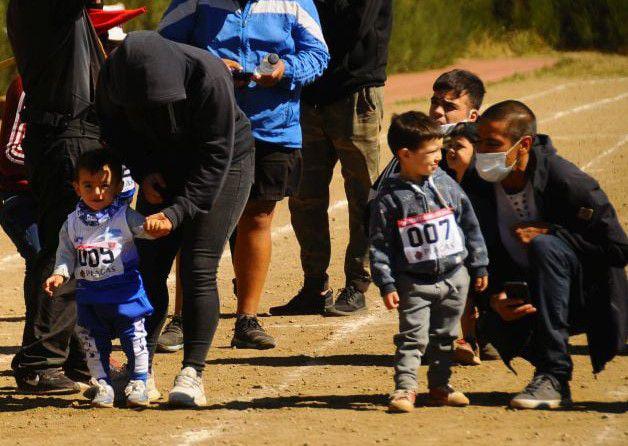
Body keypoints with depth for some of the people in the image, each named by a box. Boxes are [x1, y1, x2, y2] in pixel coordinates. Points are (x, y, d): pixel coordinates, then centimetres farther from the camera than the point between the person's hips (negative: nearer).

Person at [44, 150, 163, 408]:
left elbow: (144, 228, -14)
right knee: (93, 342, 8)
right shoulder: (73, 224, 3)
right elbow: (66, 254, 8)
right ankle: (102, 385, 18)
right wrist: (60, 275, -8)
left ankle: (138, 384, 12)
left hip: (124, 290, -3)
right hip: (89, 294, 3)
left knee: (134, 337, 2)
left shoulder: (124, 216, -6)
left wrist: (155, 226, -37)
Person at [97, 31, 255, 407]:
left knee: (198, 269, -14)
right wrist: (142, 172, -13)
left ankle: (193, 373, -10)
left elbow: (215, 157, -29)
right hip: (165, 167, 5)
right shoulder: (115, 76, -21)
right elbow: (116, 128, 0)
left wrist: (176, 212, -34)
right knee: (148, 267, -1)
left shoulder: (209, 77, -35)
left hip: (226, 165, -5)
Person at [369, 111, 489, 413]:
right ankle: (405, 388, -5)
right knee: (412, 337, -7)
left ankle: (440, 386, 23)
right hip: (414, 283, -4)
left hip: (454, 276, 4)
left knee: (445, 337, 13)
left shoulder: (447, 186, 0)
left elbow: (470, 226, 9)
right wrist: (386, 285, -12)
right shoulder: (390, 198, -10)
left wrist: (479, 267, 10)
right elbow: (379, 245, -8)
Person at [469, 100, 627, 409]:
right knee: (492, 323, -28)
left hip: (591, 299, -4)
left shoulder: (567, 181, -20)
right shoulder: (479, 190, -4)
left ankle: (553, 375, -31)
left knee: (545, 247, -34)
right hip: (528, 300, 4)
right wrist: (494, 299, -23)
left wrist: (549, 233, -23)